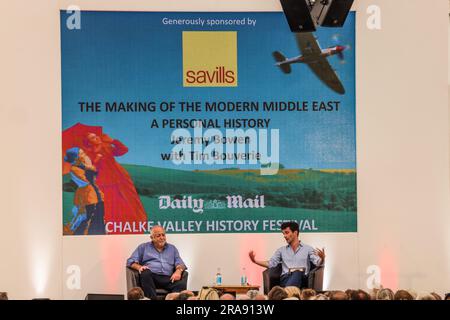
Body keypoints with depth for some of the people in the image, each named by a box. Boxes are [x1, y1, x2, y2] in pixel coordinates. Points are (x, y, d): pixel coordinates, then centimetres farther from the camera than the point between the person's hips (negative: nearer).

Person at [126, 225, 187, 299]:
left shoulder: (172, 248, 27)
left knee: (181, 283, -31)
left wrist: (178, 271, -6)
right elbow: (130, 261, 14)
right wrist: (139, 267, -9)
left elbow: (180, 263, 19)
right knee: (145, 273, -37)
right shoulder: (143, 247, 21)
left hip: (168, 279, 1)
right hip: (151, 277, -1)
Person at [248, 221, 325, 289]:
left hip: (301, 278, -1)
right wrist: (255, 261, 3)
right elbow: (271, 263, 17)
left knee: (298, 272, -40)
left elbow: (318, 262, 3)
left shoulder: (307, 248, 17)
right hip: (286, 278, 1)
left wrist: (322, 258, -21)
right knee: (296, 272, -37)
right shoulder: (281, 250, 26)